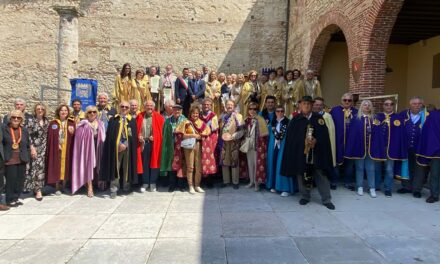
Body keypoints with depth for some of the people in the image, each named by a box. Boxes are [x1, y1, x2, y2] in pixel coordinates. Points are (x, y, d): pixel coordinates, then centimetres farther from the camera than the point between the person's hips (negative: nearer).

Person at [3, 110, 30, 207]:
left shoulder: (24, 130, 9)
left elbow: (28, 145, 12)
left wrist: (27, 157, 6)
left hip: (22, 160, 4)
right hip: (10, 160, -4)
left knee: (20, 180, 9)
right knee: (11, 180, -1)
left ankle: (16, 198, 24)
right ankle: (10, 200, 12)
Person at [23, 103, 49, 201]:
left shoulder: (46, 121, 9)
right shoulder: (31, 121, -5)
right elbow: (28, 135, -9)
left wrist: (47, 147, 8)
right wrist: (32, 148, -15)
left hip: (43, 148, 4)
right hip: (34, 147, -4)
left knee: (41, 167, 5)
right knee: (36, 167, -6)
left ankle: (37, 188, 16)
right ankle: (38, 190, 0)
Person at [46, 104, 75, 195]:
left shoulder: (72, 123, 6)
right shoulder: (53, 123, 2)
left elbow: (75, 137, 4)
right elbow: (49, 137, -2)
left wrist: (72, 133, -16)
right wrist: (56, 145, -14)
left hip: (67, 149, 1)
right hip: (56, 149, -1)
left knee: (66, 167, 7)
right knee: (56, 168, 2)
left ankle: (63, 186, 20)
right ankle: (57, 188, 10)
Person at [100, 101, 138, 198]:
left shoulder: (132, 120, 9)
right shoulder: (113, 120, 9)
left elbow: (133, 136, 1)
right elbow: (110, 134, 1)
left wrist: (125, 144, -12)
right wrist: (119, 144, -12)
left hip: (128, 147, 0)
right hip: (116, 147, 0)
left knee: (127, 168, 6)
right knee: (115, 168, -2)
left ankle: (126, 188, 17)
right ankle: (114, 189, 2)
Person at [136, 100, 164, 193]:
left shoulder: (158, 117, 0)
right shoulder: (140, 116, 7)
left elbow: (162, 130, -2)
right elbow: (137, 129, 9)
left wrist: (155, 137, -11)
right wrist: (139, 136, -7)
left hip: (154, 143, -2)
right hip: (143, 143, 2)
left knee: (154, 163, 4)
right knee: (144, 164, 7)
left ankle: (153, 183, 13)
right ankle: (145, 183, 15)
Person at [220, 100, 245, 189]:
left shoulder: (238, 116, -5)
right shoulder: (223, 116, 11)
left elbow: (241, 131, -10)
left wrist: (232, 136, -18)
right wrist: (221, 137, 6)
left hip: (234, 142, -4)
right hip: (224, 142, 5)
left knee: (234, 162, 0)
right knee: (224, 161, 7)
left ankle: (235, 182, 9)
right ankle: (226, 180, 18)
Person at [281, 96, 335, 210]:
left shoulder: (318, 118, 7)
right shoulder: (295, 119, 4)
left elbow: (324, 134, 1)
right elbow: (289, 136, 0)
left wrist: (316, 141, -16)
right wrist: (303, 142, -12)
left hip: (316, 152, 0)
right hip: (300, 152, 0)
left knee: (321, 175, 2)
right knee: (302, 174, 6)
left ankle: (326, 199, 11)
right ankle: (305, 196, 22)